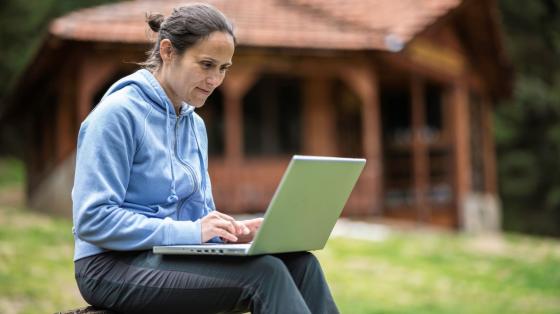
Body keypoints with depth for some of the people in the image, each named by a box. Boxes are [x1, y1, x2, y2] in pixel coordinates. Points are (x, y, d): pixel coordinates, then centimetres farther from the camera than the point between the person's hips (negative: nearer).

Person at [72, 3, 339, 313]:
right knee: (262, 272, -29)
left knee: (298, 262, -17)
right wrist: (190, 232, -22)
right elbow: (93, 219, -18)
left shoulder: (194, 125, 14)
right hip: (114, 266, -7)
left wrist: (230, 230, -4)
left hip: (174, 257, 7)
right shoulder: (118, 113, -11)